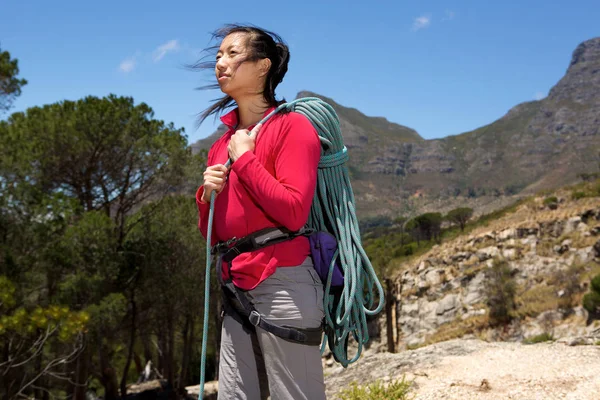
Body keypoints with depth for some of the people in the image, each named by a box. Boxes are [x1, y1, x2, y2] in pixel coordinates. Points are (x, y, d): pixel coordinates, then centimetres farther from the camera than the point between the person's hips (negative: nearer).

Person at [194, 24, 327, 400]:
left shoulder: (292, 126, -3)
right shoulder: (222, 145, 16)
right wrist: (208, 196, 0)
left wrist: (245, 159, -10)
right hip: (237, 290, 7)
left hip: (283, 286, -7)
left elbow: (294, 212, -17)